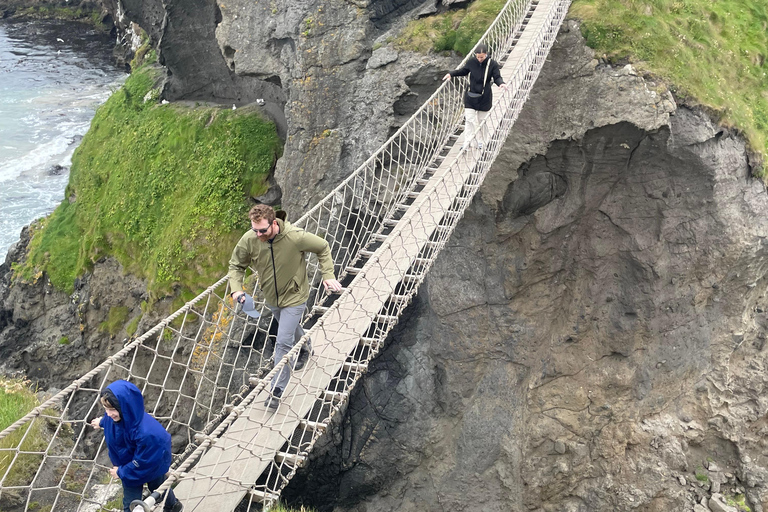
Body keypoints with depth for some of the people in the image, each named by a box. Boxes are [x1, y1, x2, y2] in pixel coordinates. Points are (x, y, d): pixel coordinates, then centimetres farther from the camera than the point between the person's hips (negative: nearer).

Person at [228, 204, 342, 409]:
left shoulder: (295, 237, -31)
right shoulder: (248, 240, -23)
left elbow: (323, 248, -13)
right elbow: (236, 266, -5)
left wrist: (328, 276, -17)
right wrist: (236, 289, -22)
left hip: (294, 298, -5)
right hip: (271, 297, 5)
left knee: (283, 342, -9)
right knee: (291, 328, 30)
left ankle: (277, 390, 4)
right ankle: (306, 349, 63)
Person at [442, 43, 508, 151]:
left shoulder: (492, 64, -9)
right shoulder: (471, 62, -4)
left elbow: (497, 77, -6)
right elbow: (463, 71, 14)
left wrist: (501, 83, -28)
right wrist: (451, 73, 4)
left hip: (484, 97, -1)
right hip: (470, 96, 1)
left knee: (481, 120, 12)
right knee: (469, 119, -4)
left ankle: (480, 141, 29)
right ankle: (467, 142, 0)